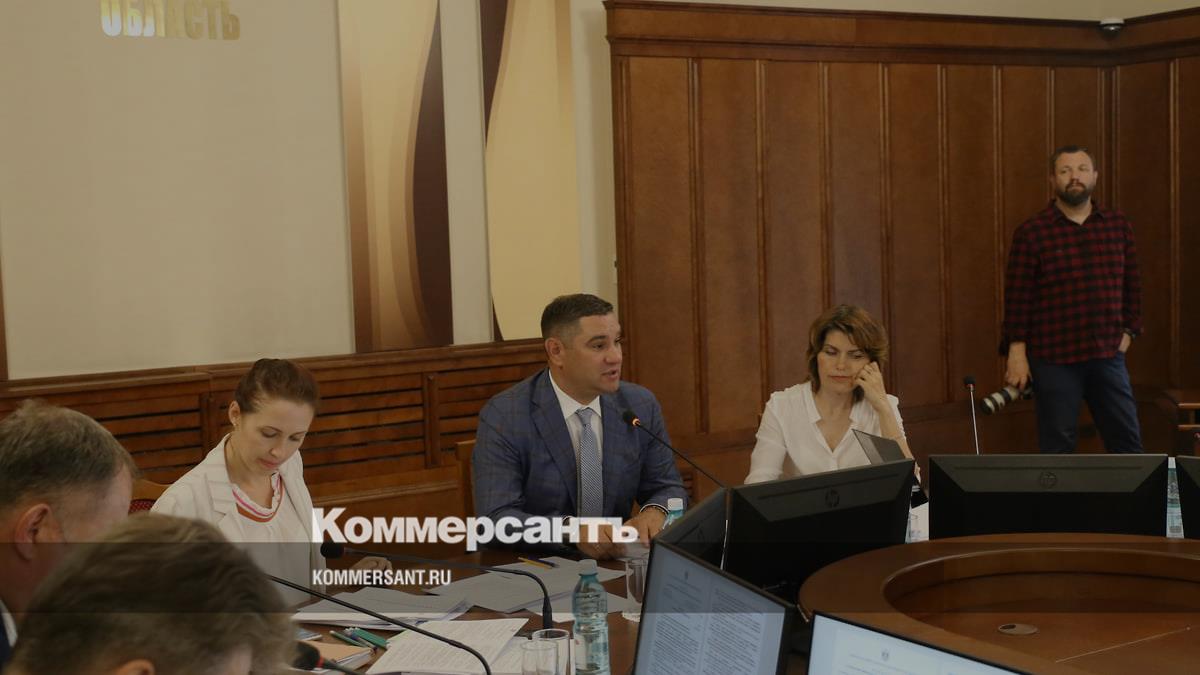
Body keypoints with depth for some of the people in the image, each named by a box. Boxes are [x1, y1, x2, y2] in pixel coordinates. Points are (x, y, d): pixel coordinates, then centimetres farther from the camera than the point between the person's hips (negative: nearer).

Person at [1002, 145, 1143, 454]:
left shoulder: (1118, 225, 8)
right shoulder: (1032, 232, -3)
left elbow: (1132, 283, 16)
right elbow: (1018, 297, -6)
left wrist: (1129, 330, 8)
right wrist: (1016, 351, -10)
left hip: (1108, 354, 4)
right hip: (1054, 358, -3)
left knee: (1127, 440, 8)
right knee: (1058, 445, 2)